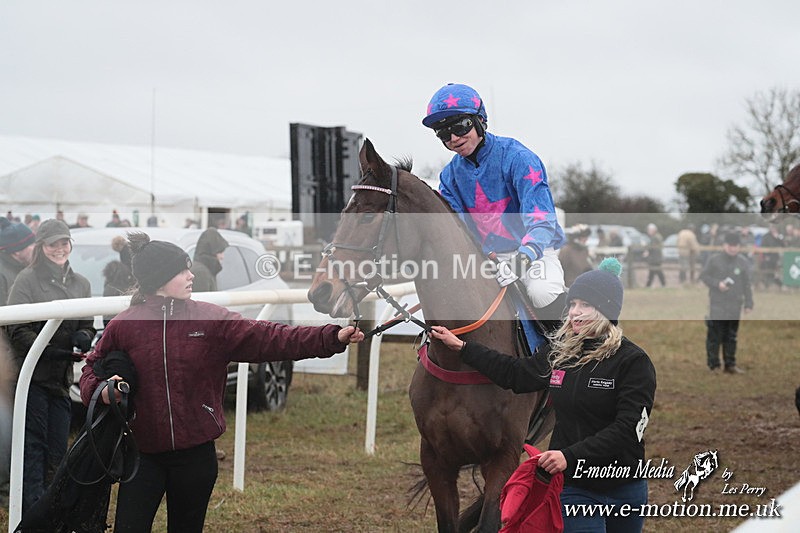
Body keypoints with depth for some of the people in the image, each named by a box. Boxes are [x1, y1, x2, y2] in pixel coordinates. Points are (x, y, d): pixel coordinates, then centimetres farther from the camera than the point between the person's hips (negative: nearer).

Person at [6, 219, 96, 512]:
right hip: (32, 375, -5)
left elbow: (88, 326, 18)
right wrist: (49, 352, -22)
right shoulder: (27, 279, -5)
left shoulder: (80, 283, 13)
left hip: (62, 377, 5)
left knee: (57, 448, 8)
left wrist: (82, 338, -7)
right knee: (33, 445, -7)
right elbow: (17, 330, -10)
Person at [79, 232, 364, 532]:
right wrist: (99, 390, -12)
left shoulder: (209, 319, -2)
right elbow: (93, 368, 12)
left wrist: (332, 338, -21)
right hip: (144, 454, -1)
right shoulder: (123, 326, -3)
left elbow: (268, 338, -10)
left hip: (195, 455, 1)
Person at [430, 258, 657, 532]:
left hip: (625, 488, -2)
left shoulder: (634, 362, -11)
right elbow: (515, 373, 20)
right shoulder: (560, 353, 4)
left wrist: (570, 455, -28)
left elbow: (627, 429, -20)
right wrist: (461, 347, 22)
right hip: (574, 487, 2)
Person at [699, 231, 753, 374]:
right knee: (714, 336, -3)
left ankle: (730, 364, 17)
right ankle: (714, 365, 4)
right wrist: (717, 284, -13)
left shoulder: (742, 262, 6)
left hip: (735, 306, 3)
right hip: (717, 305, -3)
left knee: (731, 337, 10)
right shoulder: (714, 260, -3)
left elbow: (747, 284, 9)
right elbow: (703, 276, 2)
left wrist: (748, 303, 6)